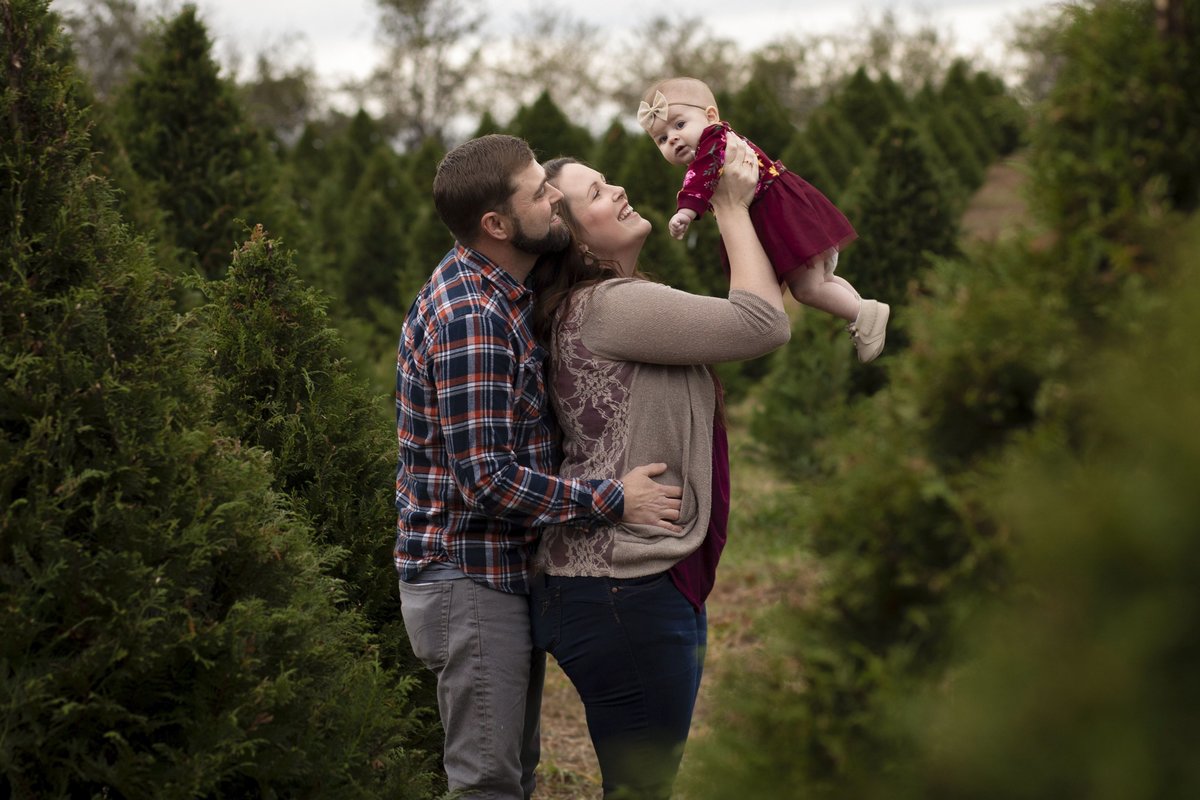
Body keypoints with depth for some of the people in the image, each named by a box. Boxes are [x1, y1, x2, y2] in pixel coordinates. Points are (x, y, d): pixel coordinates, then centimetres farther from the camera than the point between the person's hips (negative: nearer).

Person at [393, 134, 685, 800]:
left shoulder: (496, 293, 9)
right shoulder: (469, 317, -24)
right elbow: (486, 480, -26)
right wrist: (612, 501, -19)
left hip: (508, 570, 10)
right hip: (471, 581, -10)